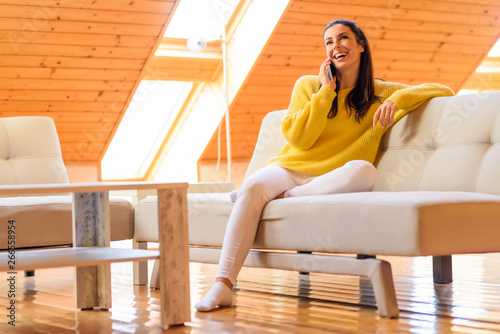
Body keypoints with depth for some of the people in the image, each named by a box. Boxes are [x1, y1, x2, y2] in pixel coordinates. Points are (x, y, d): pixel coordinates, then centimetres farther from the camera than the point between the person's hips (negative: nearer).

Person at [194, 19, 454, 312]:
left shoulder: (380, 94, 11)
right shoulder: (309, 85, 11)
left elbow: (443, 91, 7)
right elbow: (298, 139, -2)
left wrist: (397, 99, -10)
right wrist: (326, 91, -3)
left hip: (332, 182, 0)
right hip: (289, 170, 0)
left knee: (363, 170, -35)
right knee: (254, 186, -34)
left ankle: (282, 198, -22)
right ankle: (223, 285, -39)